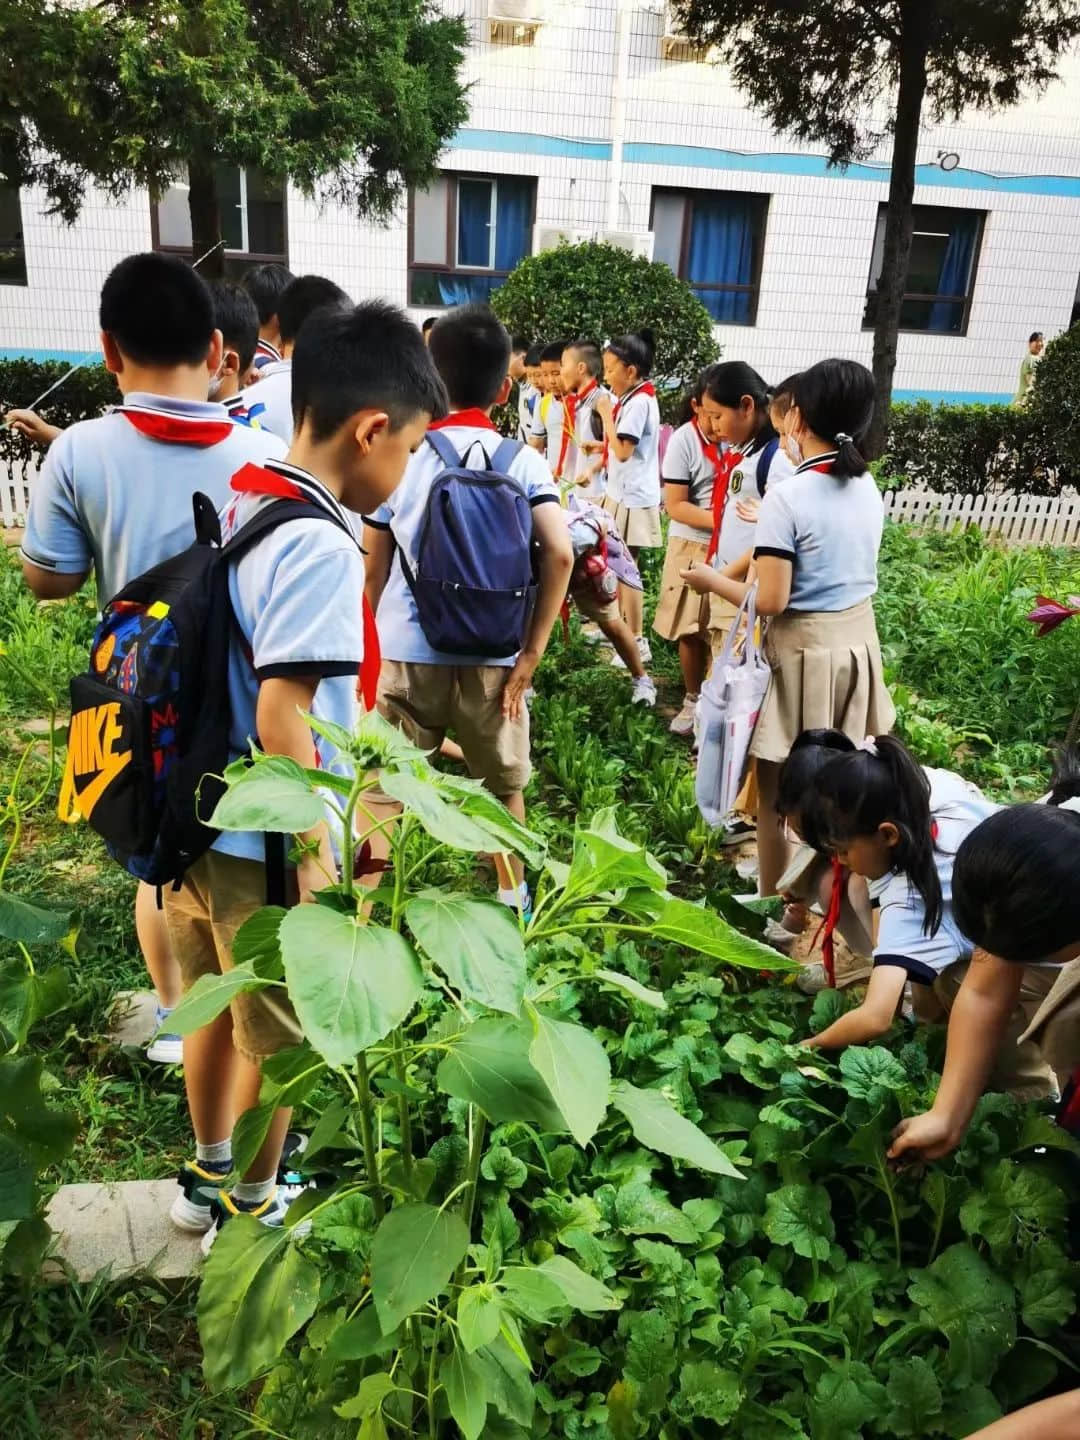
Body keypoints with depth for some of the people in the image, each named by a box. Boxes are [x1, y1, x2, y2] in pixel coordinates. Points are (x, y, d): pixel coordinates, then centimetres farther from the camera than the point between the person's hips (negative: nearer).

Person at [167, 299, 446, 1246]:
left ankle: (209, 1177, 47)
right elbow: (281, 716, -26)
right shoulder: (321, 547, -23)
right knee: (277, 1043, 14)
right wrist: (314, 855, -17)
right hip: (265, 846, -8)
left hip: (203, 820, 8)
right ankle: (251, 1210, 36)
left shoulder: (242, 508, 3)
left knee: (219, 1013, 26)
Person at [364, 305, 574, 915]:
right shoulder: (523, 461, -1)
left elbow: (374, 568, 4)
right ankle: (514, 897, 36)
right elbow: (560, 553, -14)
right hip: (493, 655, 1)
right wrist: (530, 655, -10)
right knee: (504, 786, 21)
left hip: (407, 652, -1)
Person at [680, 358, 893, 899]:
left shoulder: (786, 497, -20)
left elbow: (770, 600, -21)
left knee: (777, 789, 8)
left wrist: (711, 579, -4)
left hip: (803, 649, -7)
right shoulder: (868, 487, 2)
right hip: (857, 639, 7)